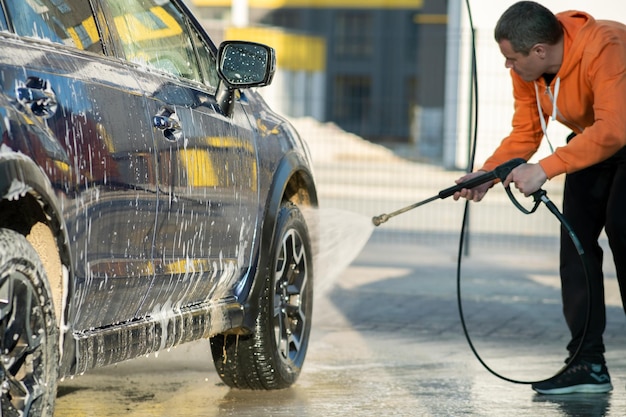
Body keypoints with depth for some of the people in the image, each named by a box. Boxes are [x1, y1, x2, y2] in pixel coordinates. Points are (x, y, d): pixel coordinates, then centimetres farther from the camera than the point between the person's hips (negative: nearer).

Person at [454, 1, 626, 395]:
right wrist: (487, 174, -18)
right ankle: (588, 363, -4)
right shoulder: (526, 71, -10)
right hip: (591, 139, 8)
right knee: (576, 237, -4)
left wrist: (545, 170, -43)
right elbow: (525, 133, -3)